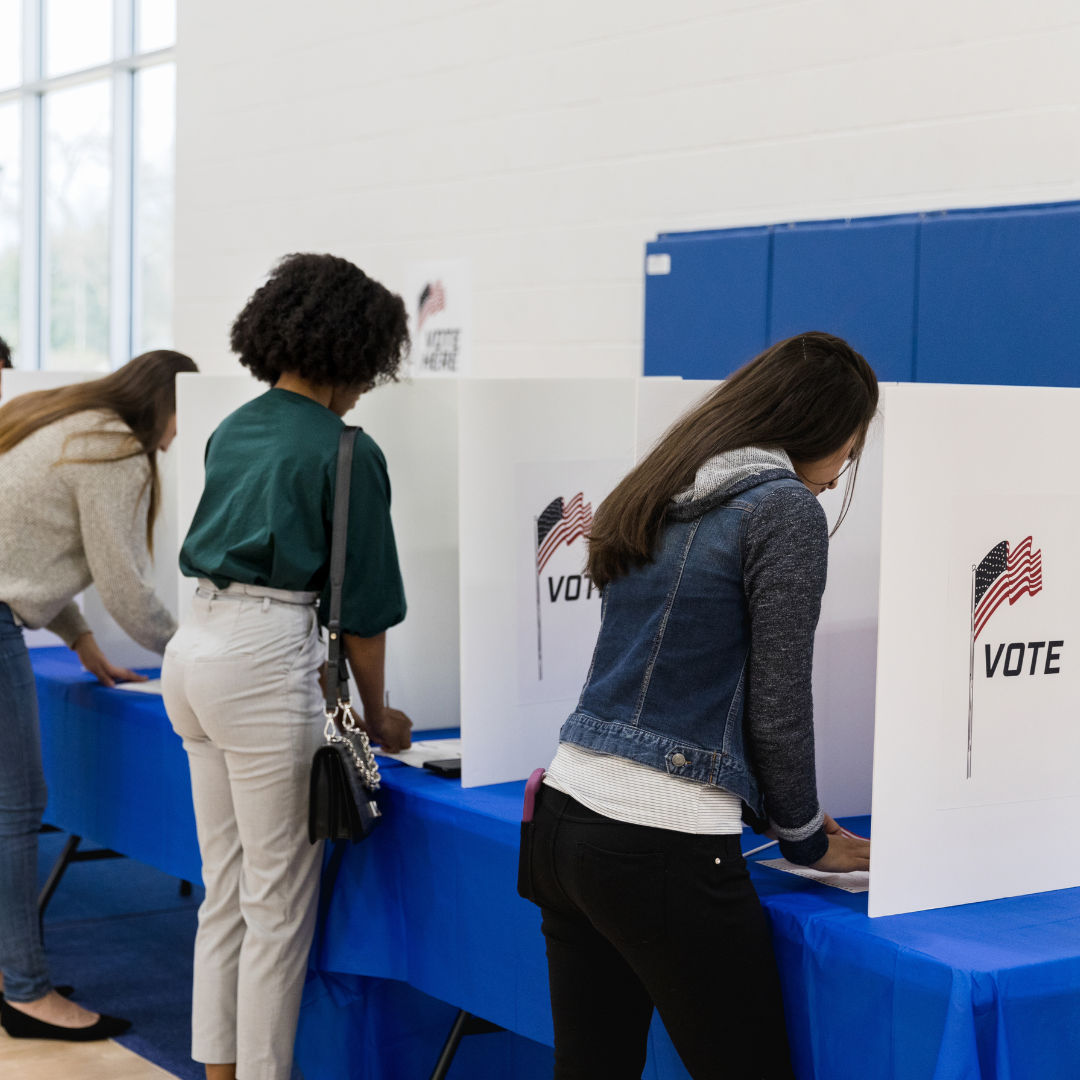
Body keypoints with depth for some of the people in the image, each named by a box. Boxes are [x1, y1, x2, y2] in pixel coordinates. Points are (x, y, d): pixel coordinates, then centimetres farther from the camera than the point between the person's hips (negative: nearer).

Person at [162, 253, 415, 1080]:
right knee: (279, 899, 2)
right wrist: (377, 716, 8)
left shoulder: (233, 430, 13)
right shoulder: (346, 452, -8)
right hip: (264, 661, -8)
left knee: (226, 887, 16)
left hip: (195, 644, 8)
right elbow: (362, 600, -4)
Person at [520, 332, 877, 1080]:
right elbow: (777, 703, -8)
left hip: (568, 811, 8)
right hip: (662, 849, -8)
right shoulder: (785, 507, -8)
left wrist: (780, 813, 25)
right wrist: (804, 837, 9)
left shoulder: (656, 496, 15)